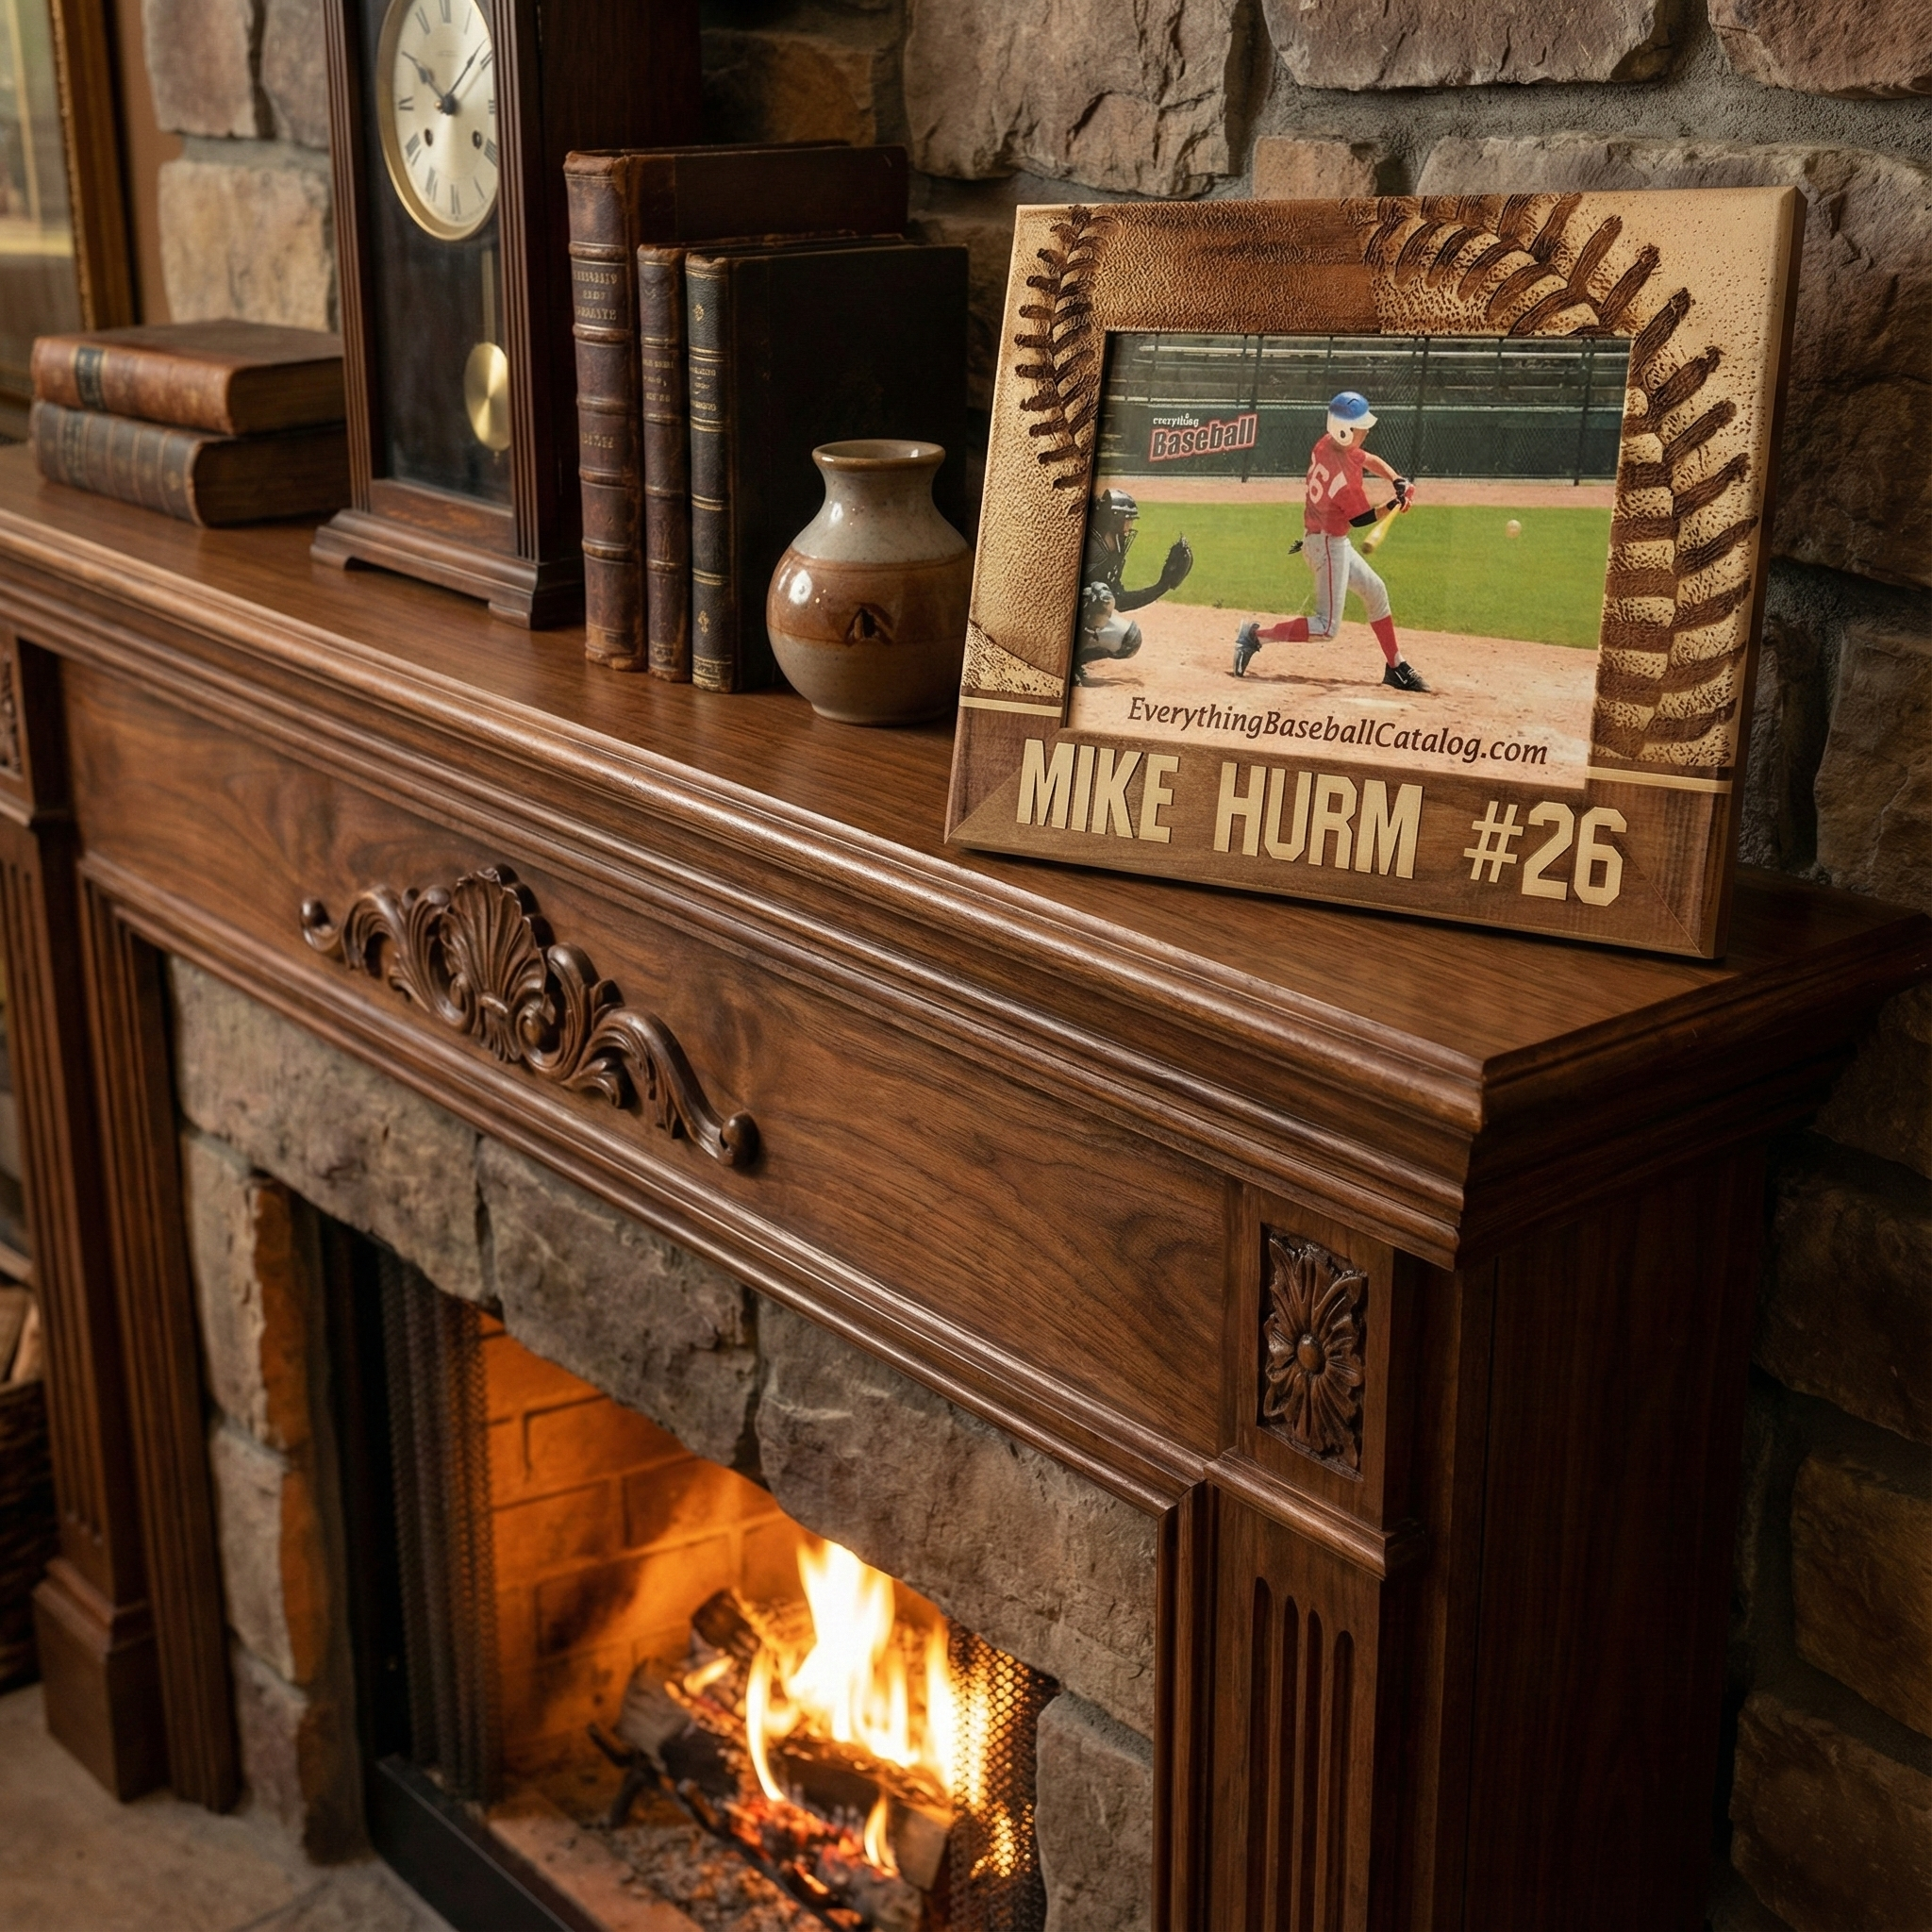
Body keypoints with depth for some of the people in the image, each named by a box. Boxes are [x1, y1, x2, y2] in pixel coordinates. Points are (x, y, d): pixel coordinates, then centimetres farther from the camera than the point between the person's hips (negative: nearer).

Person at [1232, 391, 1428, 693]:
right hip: (1328, 545, -10)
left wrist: (1398, 481, -2)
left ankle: (1396, 667, 27)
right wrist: (1397, 505, -4)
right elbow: (1361, 518, -15)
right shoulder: (1344, 477, -29)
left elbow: (1371, 460, 12)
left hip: (1333, 541, 10)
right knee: (1327, 627, -8)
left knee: (1375, 591, 19)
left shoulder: (1327, 444, -4)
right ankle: (1256, 636, -4)